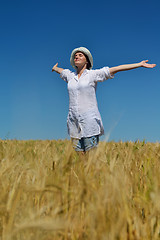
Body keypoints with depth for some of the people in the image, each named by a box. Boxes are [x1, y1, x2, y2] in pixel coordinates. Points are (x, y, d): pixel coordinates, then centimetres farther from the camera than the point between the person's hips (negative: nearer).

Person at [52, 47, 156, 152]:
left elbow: (116, 68, -1)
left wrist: (140, 64, -1)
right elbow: (61, 70, 39)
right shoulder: (70, 76, 15)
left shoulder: (93, 74, 2)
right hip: (74, 120, 4)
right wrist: (54, 68, 60)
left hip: (89, 120, -4)